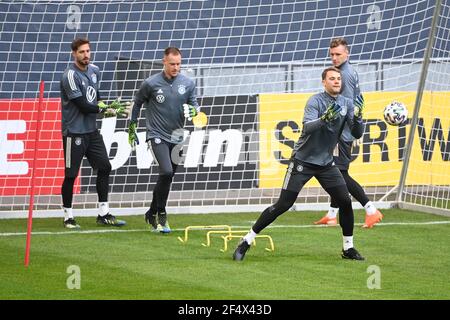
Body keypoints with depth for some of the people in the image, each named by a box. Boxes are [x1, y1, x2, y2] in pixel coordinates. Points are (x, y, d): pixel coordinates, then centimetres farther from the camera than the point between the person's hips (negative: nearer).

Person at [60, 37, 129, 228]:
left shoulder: (94, 70, 9)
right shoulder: (70, 76, -16)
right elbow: (83, 106, -19)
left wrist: (104, 105, 4)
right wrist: (106, 109, -13)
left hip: (91, 130, 8)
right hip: (74, 132, -8)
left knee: (104, 167, 5)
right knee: (71, 175, -1)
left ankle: (103, 214, 12)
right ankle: (68, 217, 9)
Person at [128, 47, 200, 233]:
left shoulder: (188, 84, 1)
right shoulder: (151, 84, -7)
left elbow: (195, 105, 10)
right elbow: (137, 103, 8)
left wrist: (192, 110, -15)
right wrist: (132, 127, 10)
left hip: (176, 138, 4)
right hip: (157, 136, -4)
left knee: (166, 178, 10)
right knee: (166, 172, -22)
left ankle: (152, 214, 27)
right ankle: (161, 214, -11)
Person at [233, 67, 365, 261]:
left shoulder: (346, 104, 2)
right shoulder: (315, 101, -14)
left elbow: (357, 134, -2)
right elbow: (307, 127, -30)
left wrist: (357, 118, -21)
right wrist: (324, 119, -48)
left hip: (326, 163, 5)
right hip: (303, 161, -5)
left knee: (345, 201, -4)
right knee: (283, 205, -9)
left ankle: (348, 248, 11)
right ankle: (247, 241, -1)